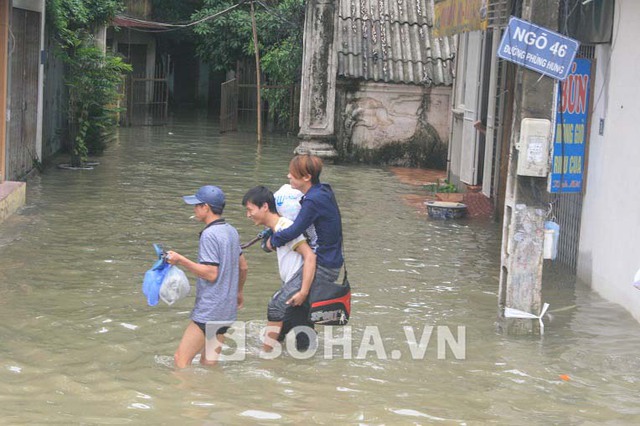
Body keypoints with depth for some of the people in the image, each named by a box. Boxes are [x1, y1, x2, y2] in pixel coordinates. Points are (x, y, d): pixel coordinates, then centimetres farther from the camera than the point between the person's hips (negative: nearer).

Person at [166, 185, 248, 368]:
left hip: (209, 310, -9)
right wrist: (238, 292, 35)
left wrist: (181, 261, -18)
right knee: (208, 363, 13)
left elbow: (211, 274, -20)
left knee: (181, 359, -8)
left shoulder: (209, 234, -16)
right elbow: (243, 266, 21)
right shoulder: (231, 231, 11)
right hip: (227, 310, 9)